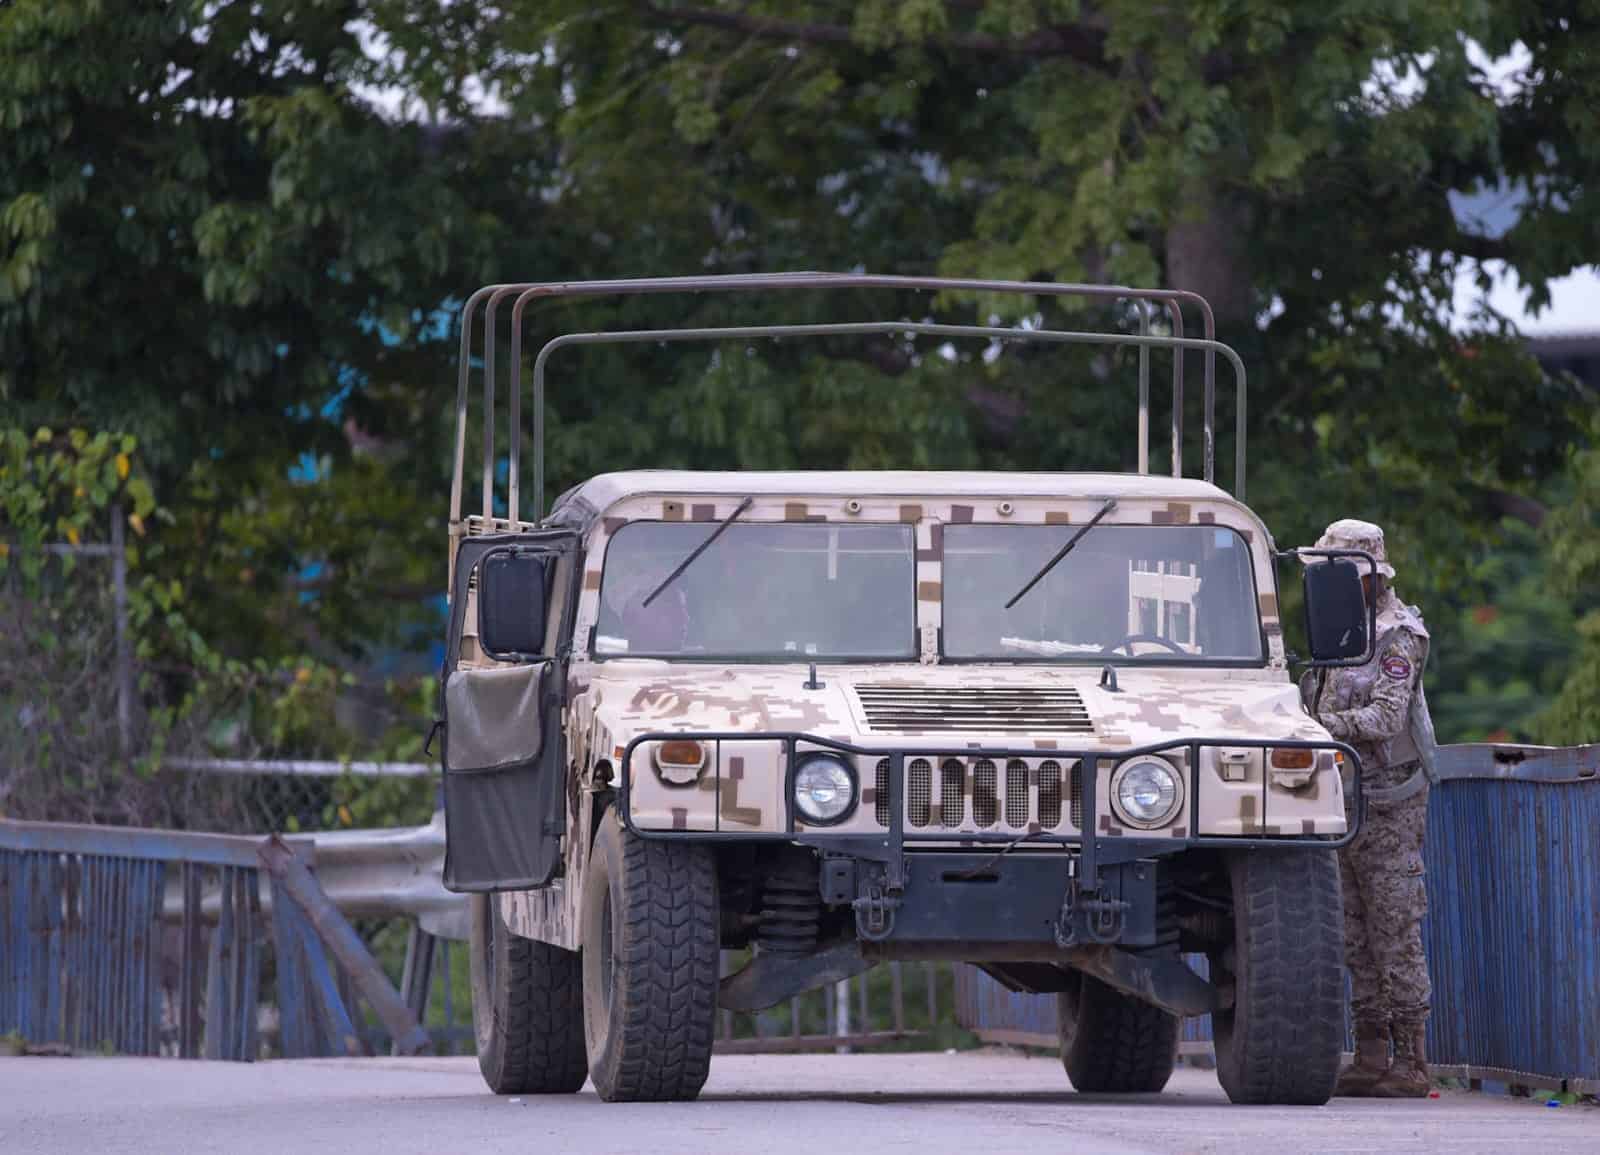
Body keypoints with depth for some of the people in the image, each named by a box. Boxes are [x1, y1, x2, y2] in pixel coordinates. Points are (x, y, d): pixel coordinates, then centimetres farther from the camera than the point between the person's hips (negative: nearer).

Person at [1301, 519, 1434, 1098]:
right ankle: (1370, 1059, 12)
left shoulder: (1396, 637, -13)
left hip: (1389, 809, -9)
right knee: (1357, 941, 8)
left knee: (1397, 940, -7)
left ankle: (1412, 1064, -6)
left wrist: (1314, 724, -32)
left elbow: (1385, 717, -25)